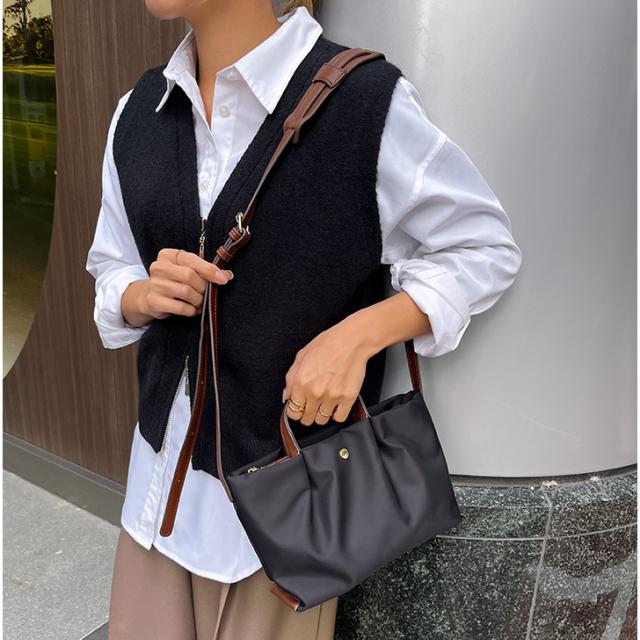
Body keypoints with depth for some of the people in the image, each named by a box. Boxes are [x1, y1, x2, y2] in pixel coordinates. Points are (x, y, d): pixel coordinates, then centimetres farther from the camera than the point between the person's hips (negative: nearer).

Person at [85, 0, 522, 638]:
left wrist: (358, 334, -22)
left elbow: (485, 248, -7)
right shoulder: (137, 112, 3)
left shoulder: (366, 101, -15)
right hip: (162, 464, 5)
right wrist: (148, 294, -13)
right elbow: (111, 272, 11)